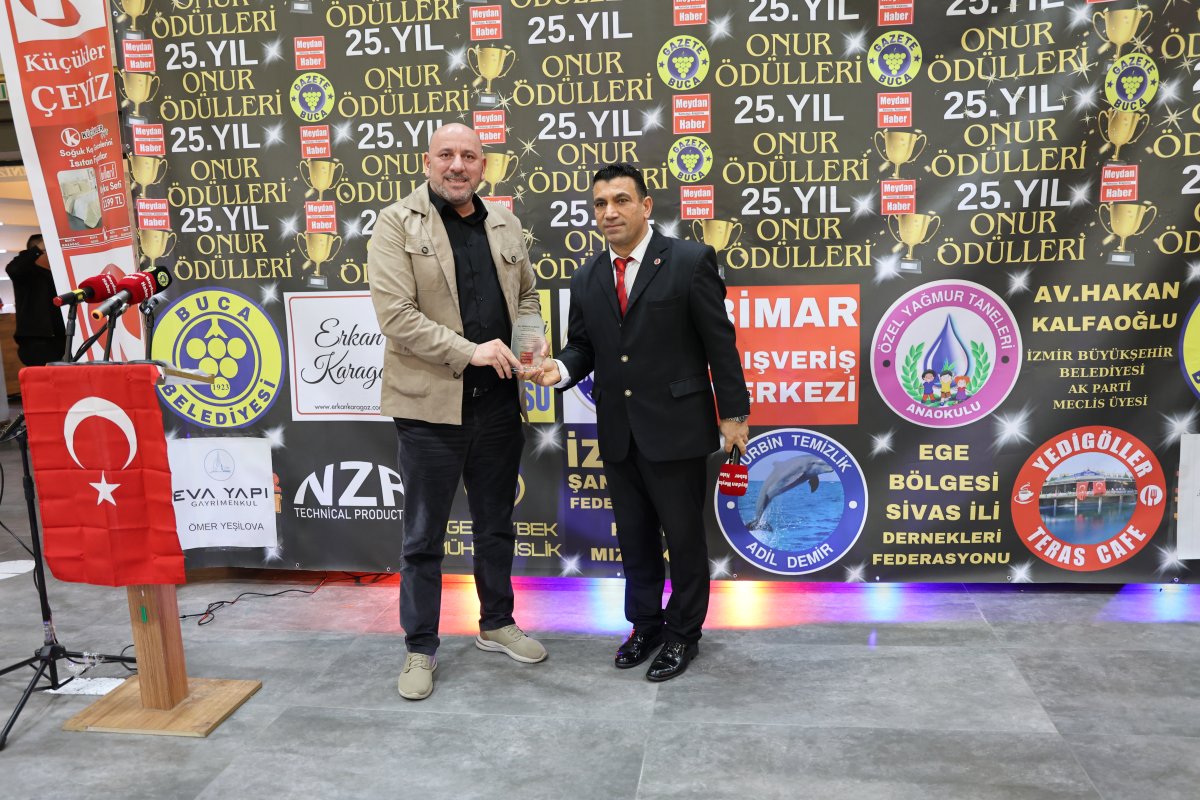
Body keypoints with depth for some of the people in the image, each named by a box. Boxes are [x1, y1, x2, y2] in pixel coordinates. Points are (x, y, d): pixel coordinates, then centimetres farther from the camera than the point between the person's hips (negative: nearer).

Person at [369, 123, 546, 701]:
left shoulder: (504, 224, 9)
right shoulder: (397, 224, -6)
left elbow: (527, 294, 20)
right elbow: (395, 314, -16)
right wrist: (470, 350, -21)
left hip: (498, 400, 5)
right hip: (432, 402, -5)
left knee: (496, 524, 18)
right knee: (424, 535, 8)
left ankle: (497, 623, 37)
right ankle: (420, 647, 23)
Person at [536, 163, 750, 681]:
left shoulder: (690, 261, -7)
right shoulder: (586, 280, 8)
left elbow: (719, 342, -7)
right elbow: (582, 346, 12)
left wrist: (733, 412, -7)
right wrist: (562, 368, -10)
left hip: (675, 428, -5)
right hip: (617, 434, 5)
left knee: (684, 536, 8)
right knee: (634, 536, 16)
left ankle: (684, 633, 27)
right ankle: (645, 624, 34)